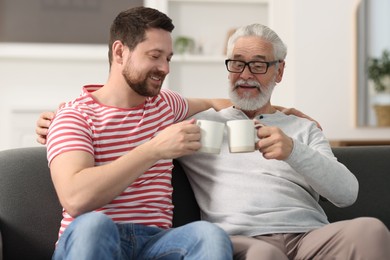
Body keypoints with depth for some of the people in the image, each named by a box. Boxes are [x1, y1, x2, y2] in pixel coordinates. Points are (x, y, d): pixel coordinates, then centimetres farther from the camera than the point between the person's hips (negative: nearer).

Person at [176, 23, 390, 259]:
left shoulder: (304, 129, 24)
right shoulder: (201, 122, 21)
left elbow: (347, 193, 6)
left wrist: (293, 151, -10)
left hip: (308, 236, 3)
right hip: (240, 240, -2)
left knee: (370, 230, -30)